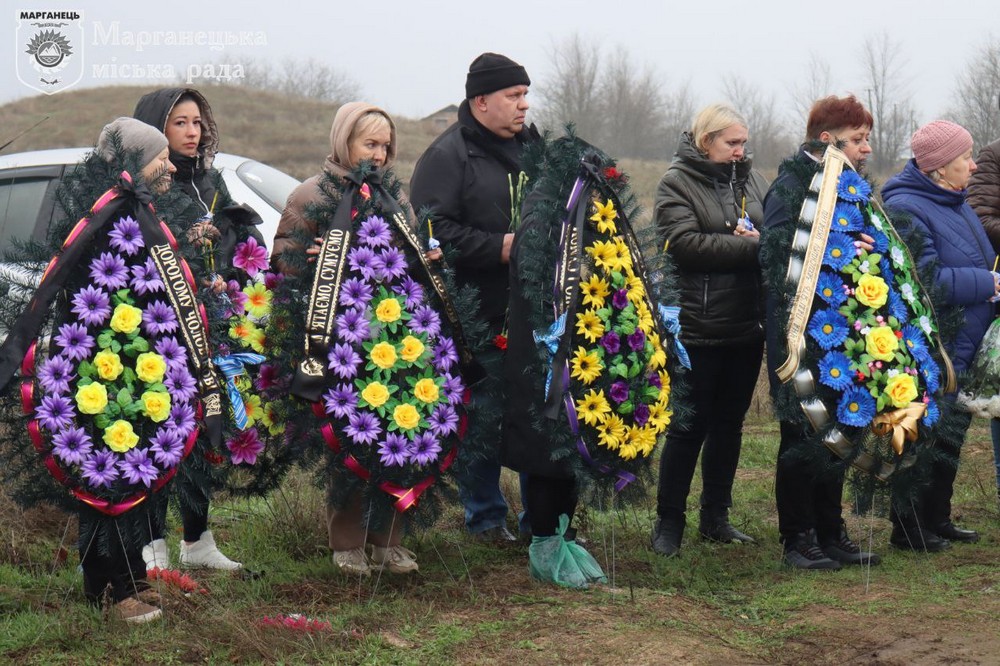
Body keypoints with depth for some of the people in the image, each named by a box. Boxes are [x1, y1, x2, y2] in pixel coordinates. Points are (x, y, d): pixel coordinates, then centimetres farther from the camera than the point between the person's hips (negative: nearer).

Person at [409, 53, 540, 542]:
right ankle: (485, 517, 15)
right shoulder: (448, 155, -6)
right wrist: (498, 247, -18)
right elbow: (432, 230, -15)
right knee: (485, 416, 2)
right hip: (482, 315, -6)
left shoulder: (533, 147, 14)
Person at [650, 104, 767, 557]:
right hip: (698, 327, -6)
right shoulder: (677, 183, -6)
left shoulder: (752, 179, 12)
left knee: (729, 422, 13)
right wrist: (750, 247, -17)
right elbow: (685, 243, -18)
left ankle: (716, 516, 24)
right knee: (689, 426, -1)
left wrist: (763, 241, -13)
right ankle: (669, 522, 9)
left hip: (747, 326, 6)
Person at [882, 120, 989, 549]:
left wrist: (990, 280, 6)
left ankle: (938, 520, 31)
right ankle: (909, 529, 12)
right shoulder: (906, 208, -18)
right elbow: (926, 281, -26)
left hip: (964, 350, 10)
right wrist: (987, 284, -19)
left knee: (951, 436, 18)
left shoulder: (955, 203, 12)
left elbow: (979, 261, 26)